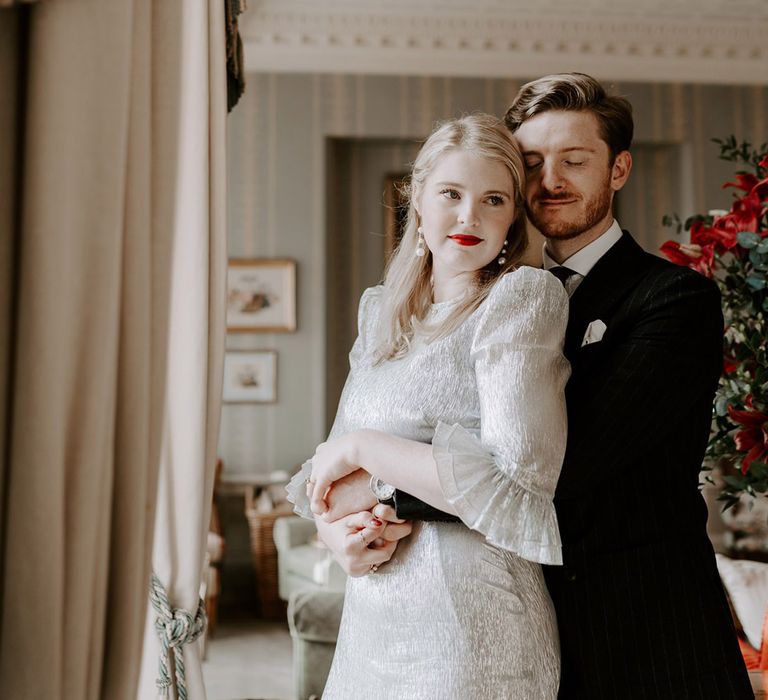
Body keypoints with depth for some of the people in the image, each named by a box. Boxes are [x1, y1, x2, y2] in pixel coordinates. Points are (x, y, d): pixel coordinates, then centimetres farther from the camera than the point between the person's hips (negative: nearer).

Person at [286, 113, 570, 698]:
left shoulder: (525, 295, -11)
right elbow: (333, 465, 13)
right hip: (370, 616, 6)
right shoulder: (381, 312, 8)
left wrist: (361, 446, -15)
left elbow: (516, 486, -20)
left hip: (466, 625, -6)